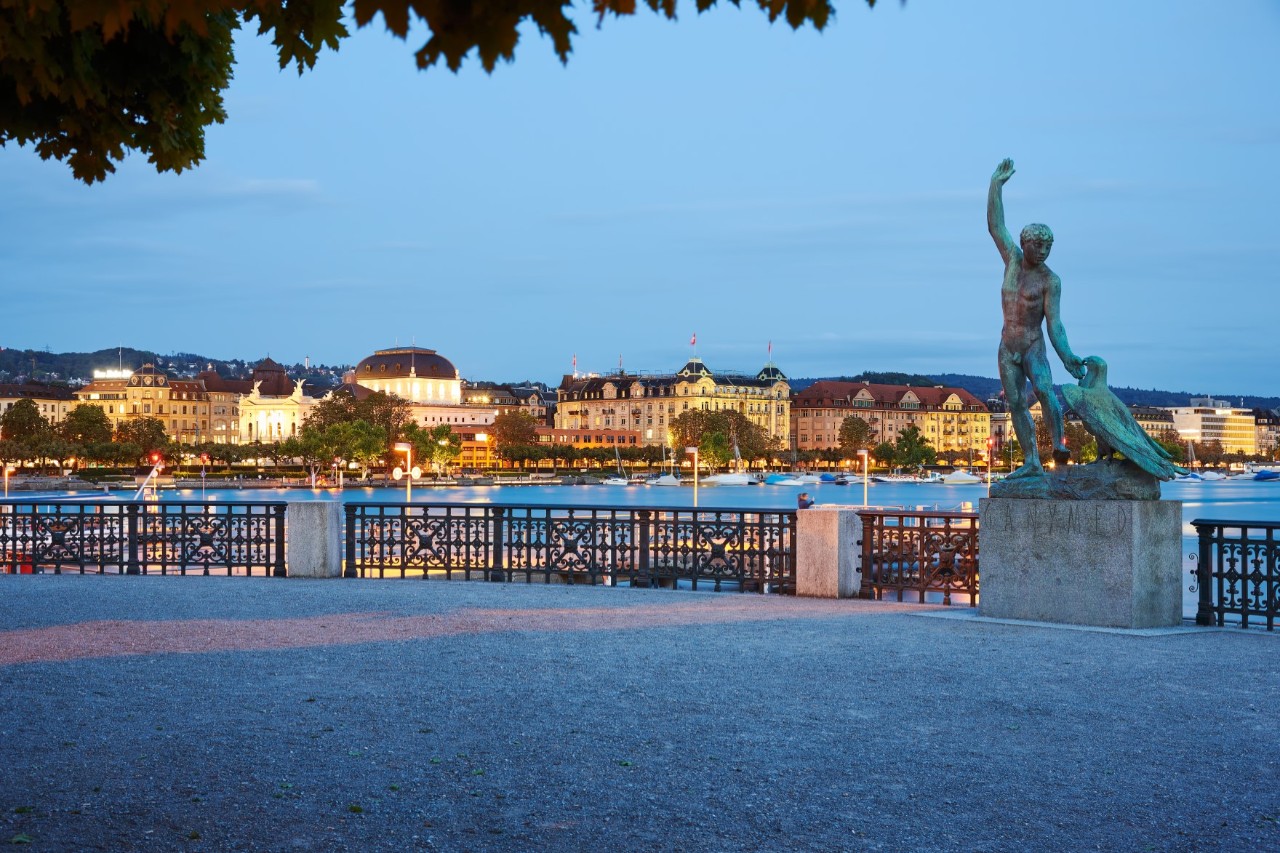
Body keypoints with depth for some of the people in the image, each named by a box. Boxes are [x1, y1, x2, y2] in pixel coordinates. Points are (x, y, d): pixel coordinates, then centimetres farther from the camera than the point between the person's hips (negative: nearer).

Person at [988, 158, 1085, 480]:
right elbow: (995, 225, 1)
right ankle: (1031, 462, 4)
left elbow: (1054, 322, -11)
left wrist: (1066, 355, -24)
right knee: (1016, 404, 2)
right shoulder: (1013, 260, 3)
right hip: (1008, 346, 4)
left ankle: (1059, 443, -25)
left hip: (1034, 345, -4)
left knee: (1044, 389, -30)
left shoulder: (1050, 280, -9)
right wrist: (996, 185, -4)